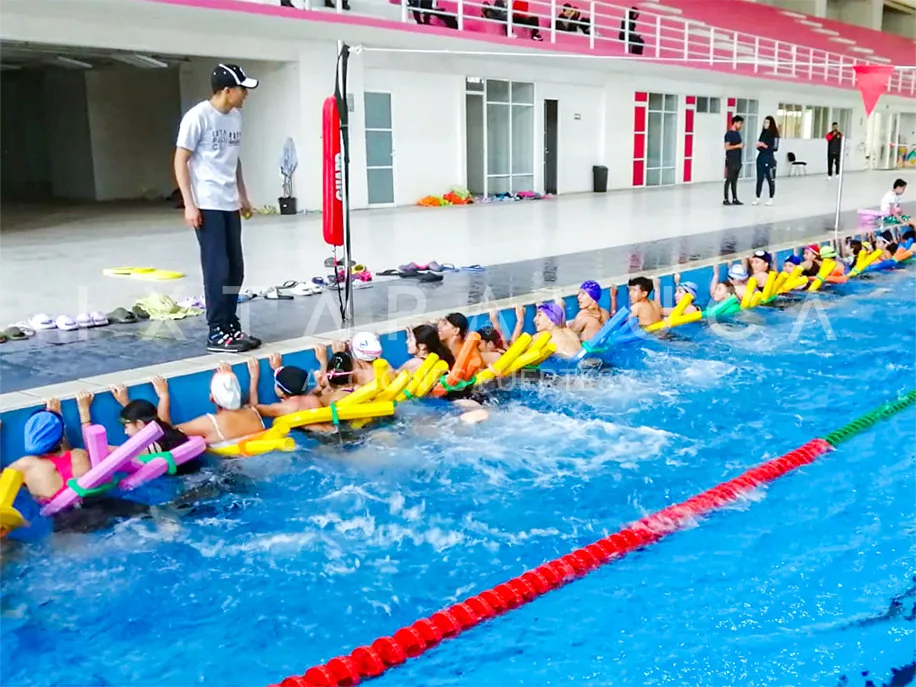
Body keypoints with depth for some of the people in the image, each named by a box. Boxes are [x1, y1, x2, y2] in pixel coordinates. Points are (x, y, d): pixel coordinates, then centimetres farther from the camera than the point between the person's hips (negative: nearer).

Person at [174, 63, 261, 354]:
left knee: (235, 269, 9)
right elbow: (180, 161, -10)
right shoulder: (198, 116, -11)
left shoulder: (236, 117, 10)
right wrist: (189, 204, -15)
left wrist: (243, 195, 20)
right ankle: (217, 333, 2)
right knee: (217, 270, -6)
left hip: (230, 205, 7)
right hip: (207, 206, -7)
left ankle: (232, 327, 20)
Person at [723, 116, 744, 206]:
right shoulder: (729, 134, -10)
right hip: (731, 161, -8)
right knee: (729, 180, -5)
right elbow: (727, 147, -17)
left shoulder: (737, 133, 15)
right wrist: (738, 146, -18)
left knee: (735, 180, 10)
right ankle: (726, 200, -2)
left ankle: (735, 199, 14)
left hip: (737, 161, 8)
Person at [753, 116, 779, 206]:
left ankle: (771, 198, 8)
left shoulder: (774, 134, -7)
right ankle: (757, 198, 11)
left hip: (769, 159, -6)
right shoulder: (763, 133, 12)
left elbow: (775, 148, -12)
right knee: (759, 178, 7)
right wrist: (758, 146, -1)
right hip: (760, 158, 6)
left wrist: (765, 146, -18)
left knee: (770, 179, 0)